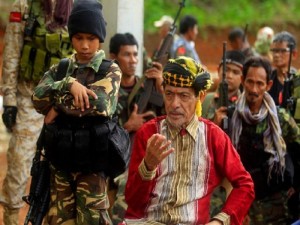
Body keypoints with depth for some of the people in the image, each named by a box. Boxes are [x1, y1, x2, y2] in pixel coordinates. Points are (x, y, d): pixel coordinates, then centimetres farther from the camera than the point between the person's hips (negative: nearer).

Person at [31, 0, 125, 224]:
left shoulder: (110, 71, 0)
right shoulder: (59, 70, 10)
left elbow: (99, 103, -18)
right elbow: (38, 98, -7)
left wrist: (60, 105, -9)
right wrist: (69, 84, -21)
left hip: (93, 162, -4)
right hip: (61, 160, 4)